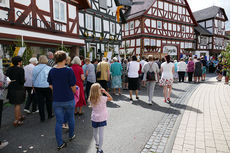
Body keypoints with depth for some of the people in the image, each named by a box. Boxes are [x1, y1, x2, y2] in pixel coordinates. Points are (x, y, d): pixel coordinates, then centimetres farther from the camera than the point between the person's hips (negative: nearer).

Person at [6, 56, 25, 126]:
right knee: (17, 104, 4)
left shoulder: (9, 69, 3)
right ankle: (16, 120, 9)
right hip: (18, 89, -6)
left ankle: (20, 116, 36)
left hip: (11, 88, 6)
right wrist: (24, 80, 3)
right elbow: (22, 81, -18)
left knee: (17, 103, 21)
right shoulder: (21, 70, -15)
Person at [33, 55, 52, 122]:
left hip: (38, 87, 2)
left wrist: (34, 86, 17)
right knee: (49, 101, 14)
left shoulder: (35, 68, 0)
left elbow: (33, 79, 6)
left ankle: (42, 118, 16)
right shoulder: (49, 68, -9)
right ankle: (50, 115, 26)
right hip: (47, 87, -2)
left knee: (40, 103, 8)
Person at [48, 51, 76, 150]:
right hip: (69, 100, -3)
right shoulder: (69, 70, -15)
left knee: (59, 122, 11)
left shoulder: (52, 71, -2)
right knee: (70, 118, 20)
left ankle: (60, 144, 19)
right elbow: (73, 87, -13)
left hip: (56, 100, 3)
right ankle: (71, 136, 40)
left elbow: (51, 86, 6)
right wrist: (74, 93, 8)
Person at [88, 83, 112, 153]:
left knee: (95, 133, 22)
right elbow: (111, 98, -5)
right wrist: (105, 92, -7)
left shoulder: (91, 99, -7)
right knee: (101, 134, 3)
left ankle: (97, 144, 44)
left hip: (94, 118, 4)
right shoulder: (102, 98, -17)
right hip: (102, 118, -4)